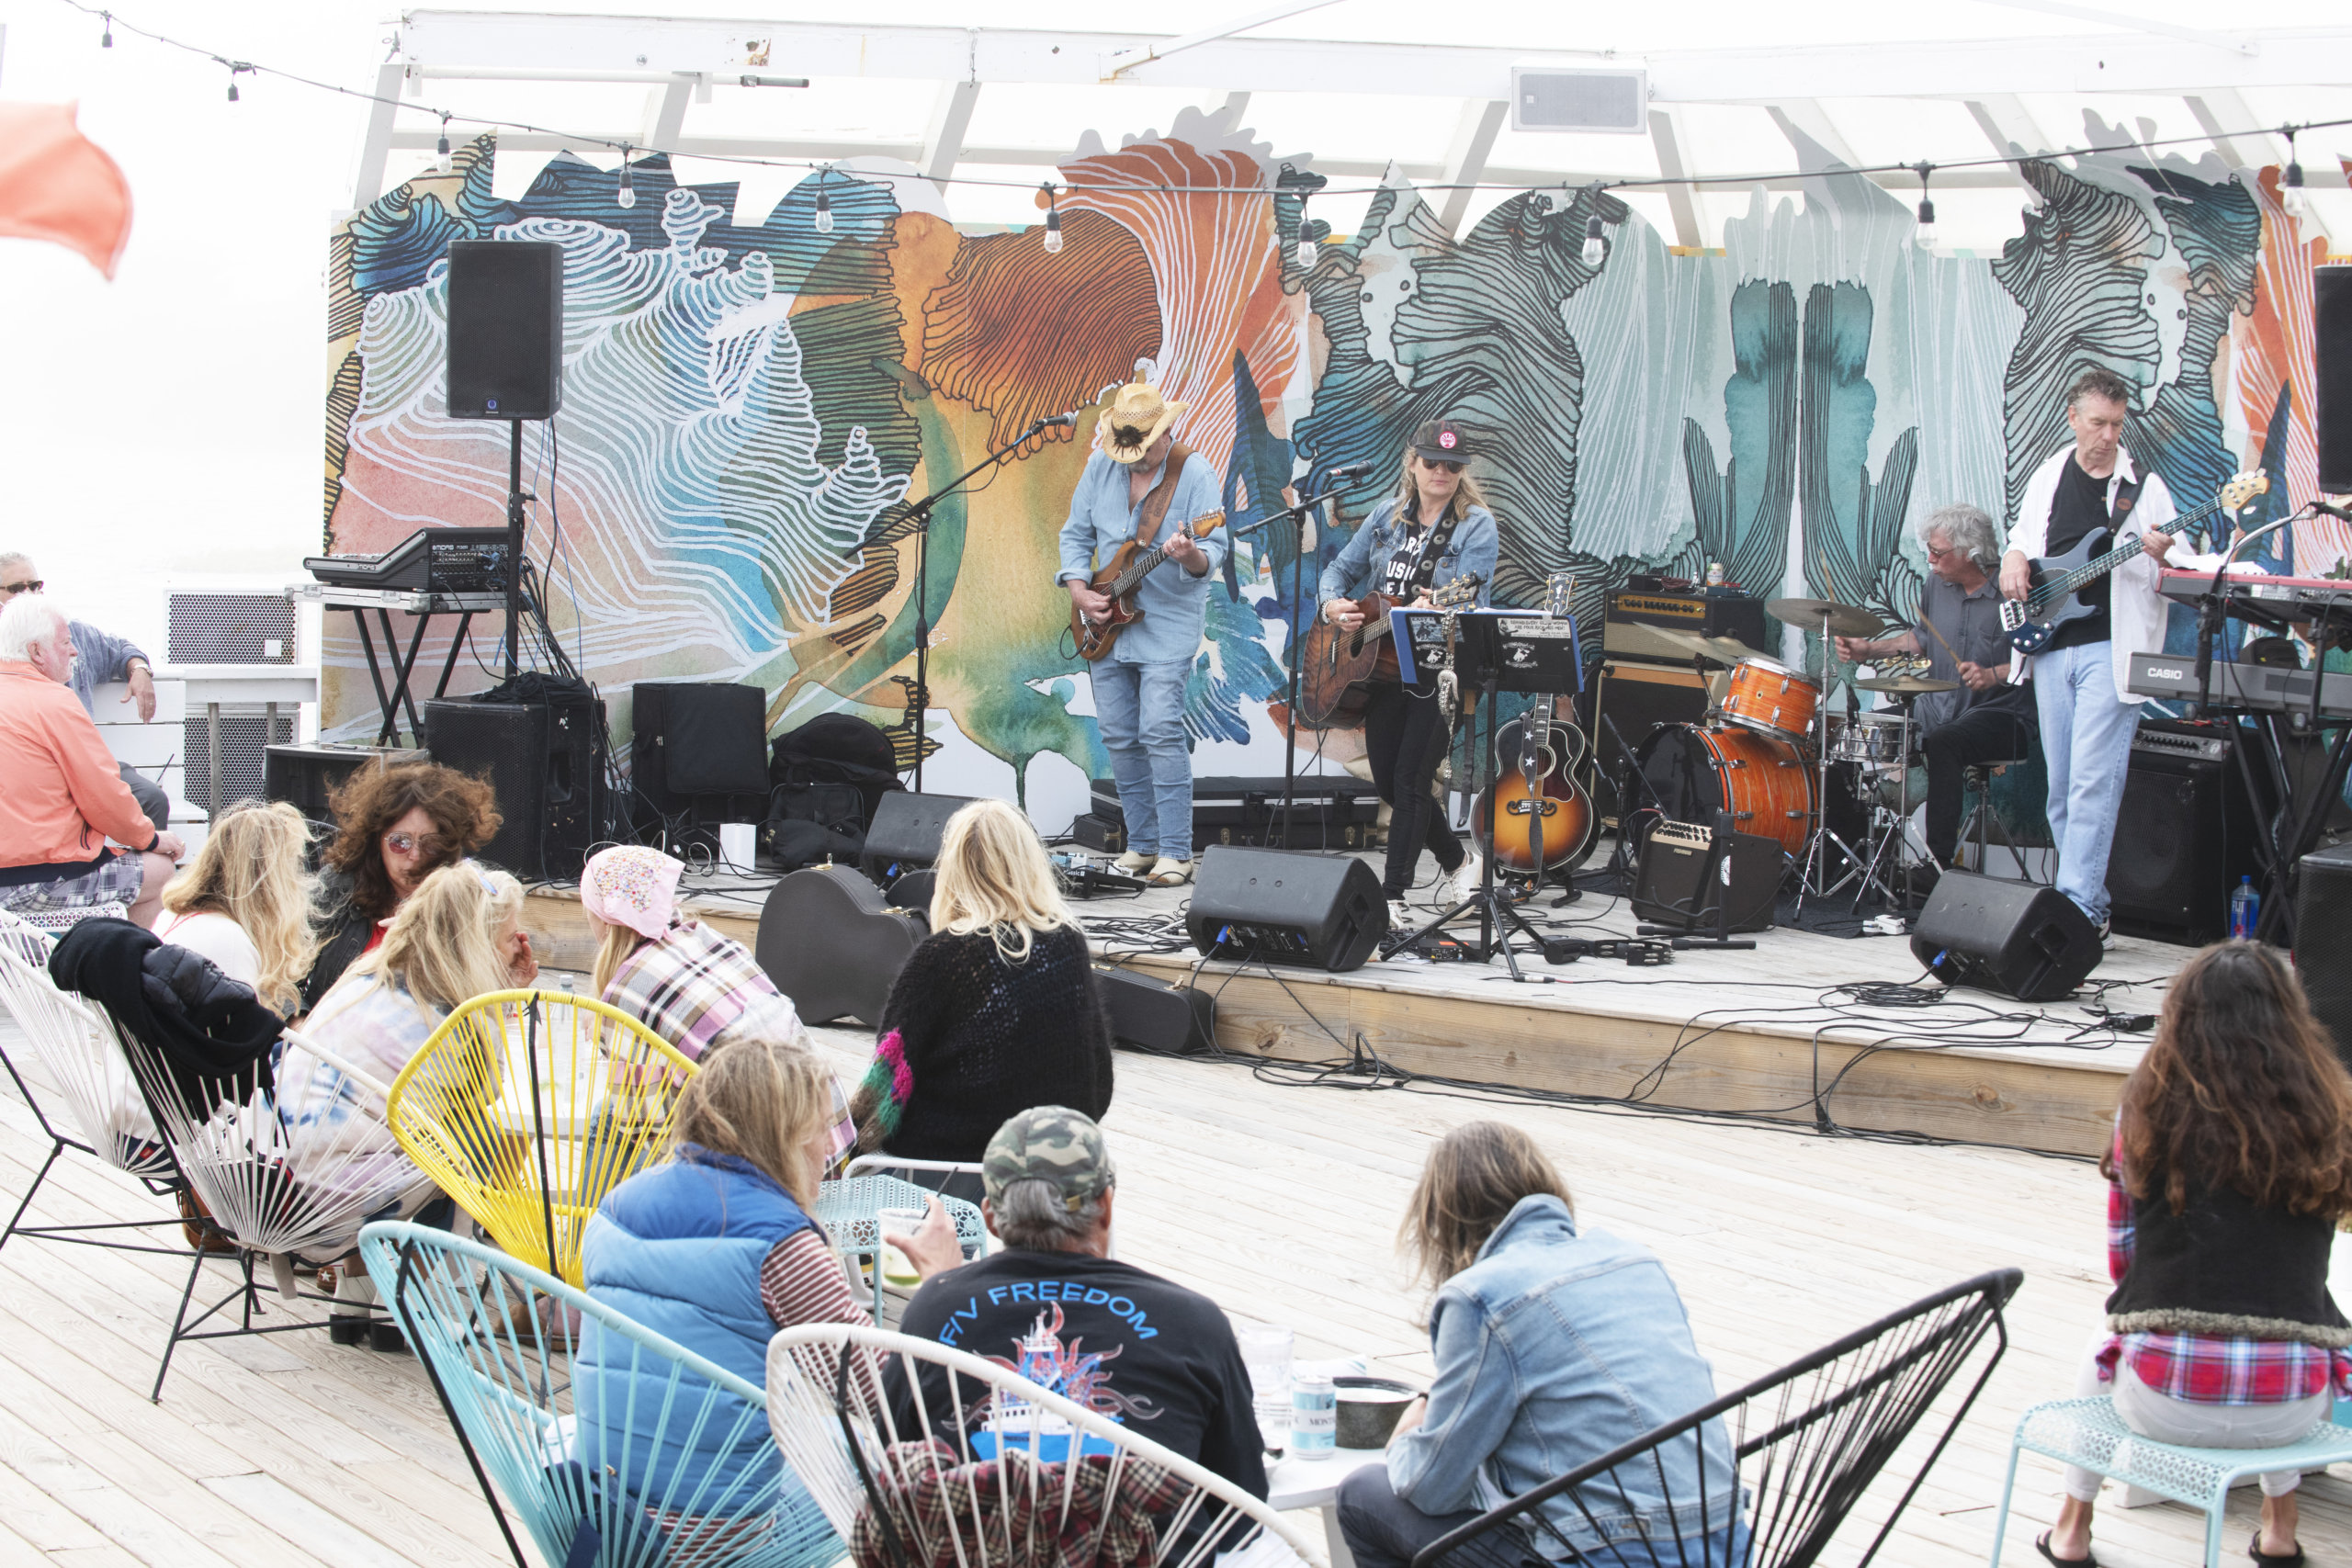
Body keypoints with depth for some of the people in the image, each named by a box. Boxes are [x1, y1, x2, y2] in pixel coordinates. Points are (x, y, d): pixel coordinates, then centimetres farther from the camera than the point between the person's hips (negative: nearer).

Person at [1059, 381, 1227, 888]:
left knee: (1160, 731, -15)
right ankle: (1142, 844, 17)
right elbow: (1075, 534, 13)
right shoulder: (1100, 467, 6)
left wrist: (1192, 556, -38)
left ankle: (1175, 852, -12)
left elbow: (1214, 550, -15)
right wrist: (1078, 590, -2)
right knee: (1119, 737, 7)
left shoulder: (1194, 471, -10)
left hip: (1168, 623, -6)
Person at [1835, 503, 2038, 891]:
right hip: (1938, 708, 7)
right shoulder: (1936, 584, 8)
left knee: (1943, 743, -36)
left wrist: (1994, 675, -27)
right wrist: (1869, 650, 12)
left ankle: (1939, 864, -34)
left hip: (2000, 715, -7)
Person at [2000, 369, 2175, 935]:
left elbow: (2174, 579, 1)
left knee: (2091, 782, -14)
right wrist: (2015, 561, 0)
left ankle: (2078, 909, -16)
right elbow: (2022, 541, 23)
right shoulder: (2048, 478, 13)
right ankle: (2093, 906, 15)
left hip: (2111, 649, -5)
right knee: (2061, 787, 7)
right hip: (2051, 649, 5)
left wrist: (2161, 558, -22)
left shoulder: (2143, 485, 1)